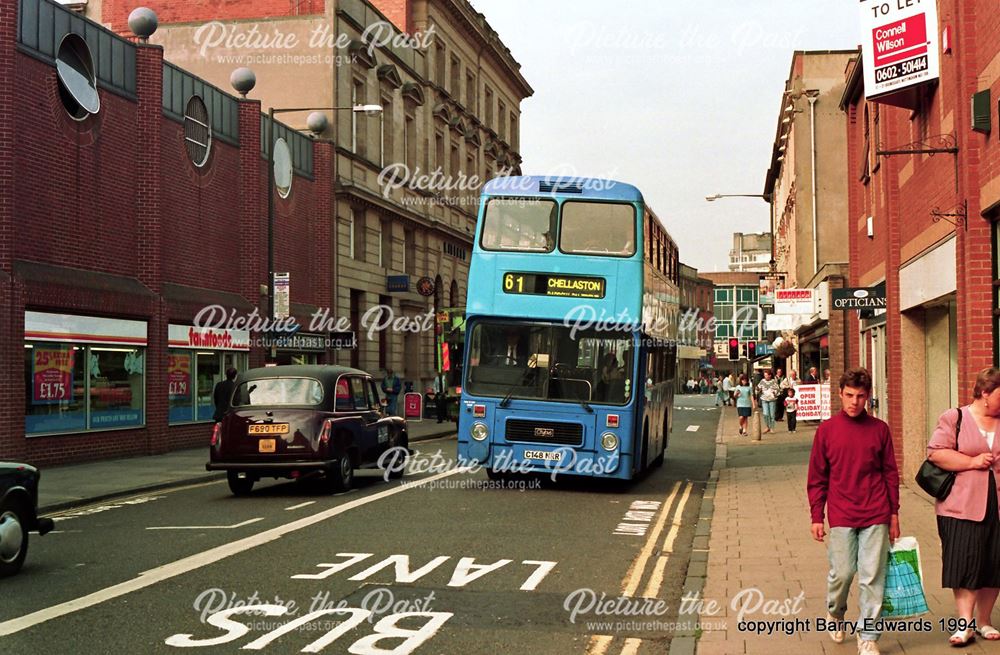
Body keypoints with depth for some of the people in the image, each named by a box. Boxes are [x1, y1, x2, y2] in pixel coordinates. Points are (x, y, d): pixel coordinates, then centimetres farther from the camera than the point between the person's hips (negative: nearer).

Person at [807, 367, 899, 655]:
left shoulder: (879, 429, 4)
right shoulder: (827, 429, 1)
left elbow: (891, 473, 10)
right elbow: (817, 478, 5)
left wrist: (894, 513, 10)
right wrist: (816, 517, 3)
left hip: (876, 516, 1)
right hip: (841, 516, -1)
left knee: (872, 577, 1)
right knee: (842, 573, 1)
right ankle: (835, 613, 32)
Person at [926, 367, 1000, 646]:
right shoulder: (954, 419, -2)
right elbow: (935, 452, -10)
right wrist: (973, 462, -14)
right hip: (962, 506, -4)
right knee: (965, 564, -6)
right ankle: (965, 623, -2)